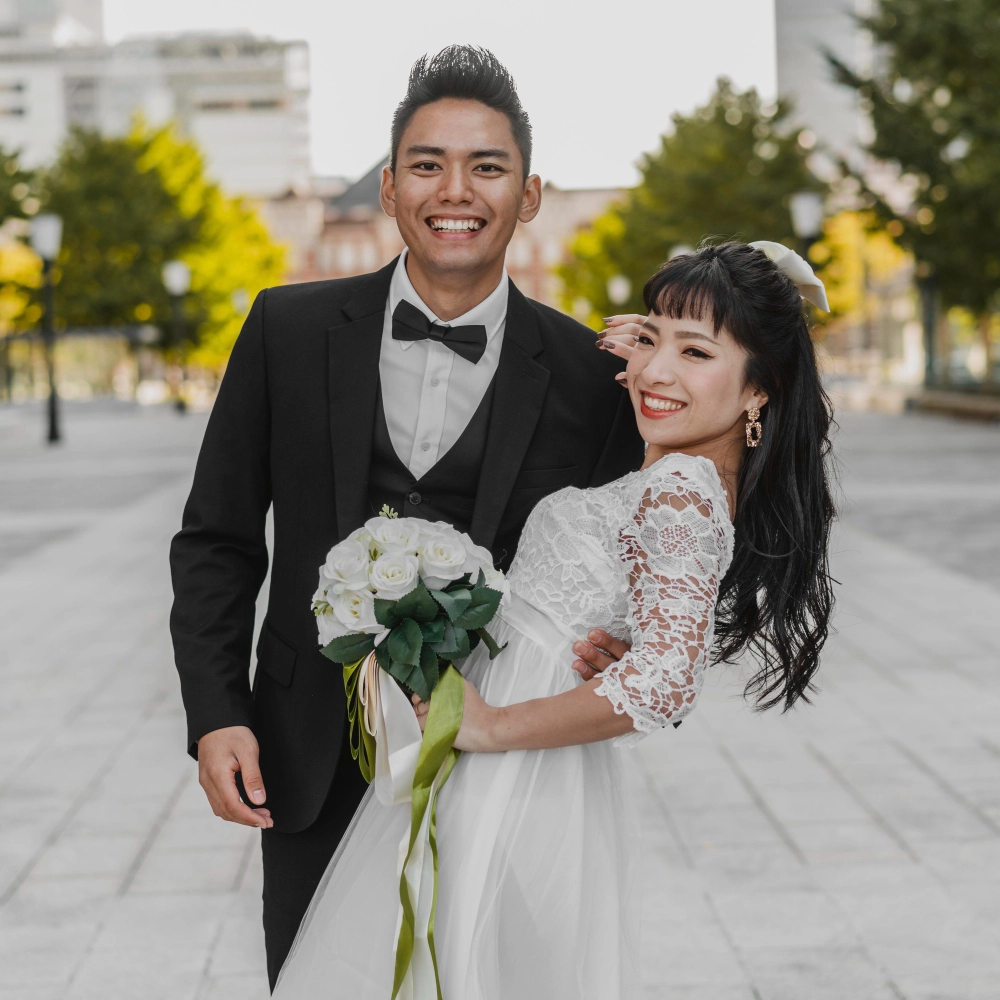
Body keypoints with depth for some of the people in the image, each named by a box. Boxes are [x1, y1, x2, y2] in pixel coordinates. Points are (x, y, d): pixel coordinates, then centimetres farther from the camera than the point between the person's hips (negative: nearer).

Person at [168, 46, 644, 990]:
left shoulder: (585, 373, -5)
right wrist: (216, 716, -7)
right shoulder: (290, 330, -2)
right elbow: (217, 539, 2)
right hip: (312, 769, 1)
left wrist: (615, 656, -18)